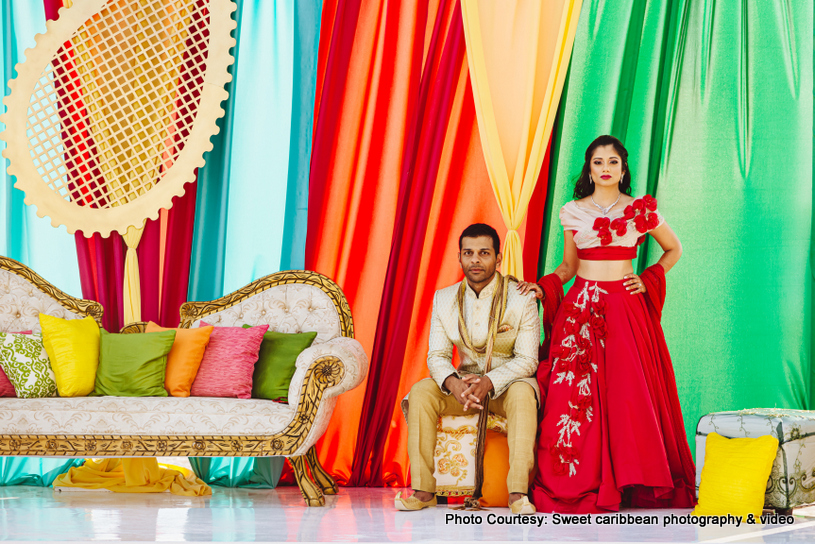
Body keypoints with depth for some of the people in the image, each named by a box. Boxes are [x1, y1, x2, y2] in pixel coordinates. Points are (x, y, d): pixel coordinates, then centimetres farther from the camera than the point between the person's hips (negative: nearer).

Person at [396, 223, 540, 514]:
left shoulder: (521, 298, -10)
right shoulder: (444, 299, 1)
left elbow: (527, 359, -13)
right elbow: (436, 355, -2)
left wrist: (489, 382, -31)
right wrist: (453, 383, -26)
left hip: (508, 382, -3)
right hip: (464, 383, 3)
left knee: (523, 394, -37)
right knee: (420, 392, -23)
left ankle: (518, 492, -40)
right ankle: (423, 490, -20)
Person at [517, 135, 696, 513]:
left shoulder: (641, 210, 6)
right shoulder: (573, 212, 9)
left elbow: (674, 249, 19)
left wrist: (648, 280, 6)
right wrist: (543, 287, -1)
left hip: (625, 310, -1)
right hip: (582, 307, 1)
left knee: (629, 392, -8)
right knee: (575, 393, -10)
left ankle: (632, 483, -1)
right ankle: (579, 485, -6)